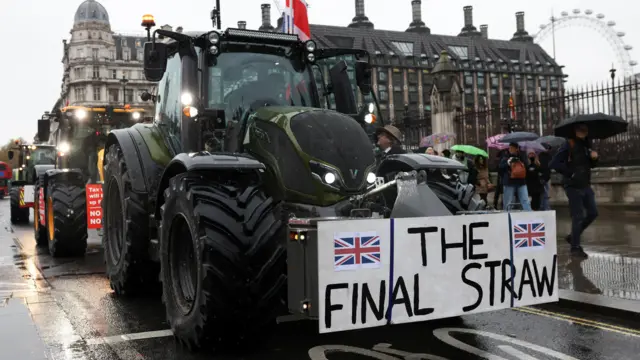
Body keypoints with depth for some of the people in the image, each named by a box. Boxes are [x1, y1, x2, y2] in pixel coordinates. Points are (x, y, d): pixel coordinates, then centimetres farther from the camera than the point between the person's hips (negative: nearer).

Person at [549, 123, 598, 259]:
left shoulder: (586, 145, 12)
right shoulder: (568, 146, -13)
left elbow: (591, 165, 20)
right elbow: (554, 163, -21)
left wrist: (594, 158, -2)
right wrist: (570, 173, -20)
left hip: (586, 185, 8)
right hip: (573, 186, -8)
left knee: (593, 213, 10)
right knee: (578, 217, -5)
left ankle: (573, 236, 25)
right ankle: (575, 247, 6)